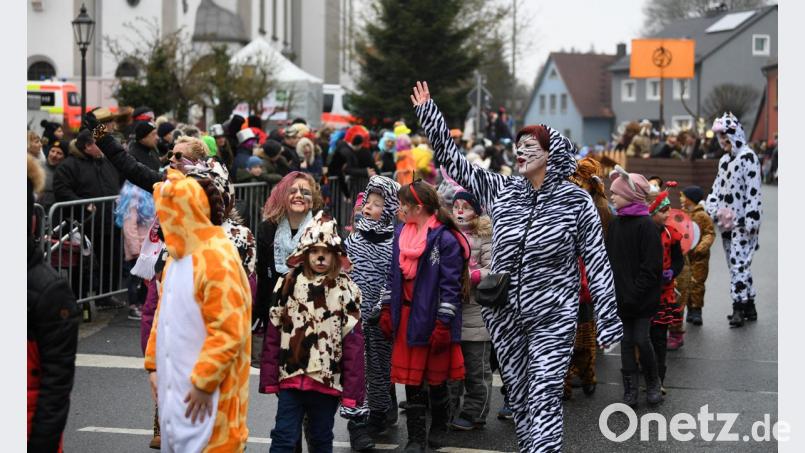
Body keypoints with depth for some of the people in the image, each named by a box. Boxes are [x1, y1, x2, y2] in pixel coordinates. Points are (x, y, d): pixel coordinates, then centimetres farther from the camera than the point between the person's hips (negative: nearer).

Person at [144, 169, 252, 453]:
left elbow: (229, 332, -21)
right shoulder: (178, 254, 11)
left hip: (203, 391, -9)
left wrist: (203, 382, -20)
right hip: (175, 384, 9)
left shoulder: (217, 259, -18)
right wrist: (154, 364, 15)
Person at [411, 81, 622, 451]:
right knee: (519, 396, 10)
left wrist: (607, 318, -7)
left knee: (544, 397, -11)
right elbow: (453, 160, 8)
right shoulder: (501, 191, 4)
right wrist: (427, 113, 3)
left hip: (553, 316, -4)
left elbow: (596, 261, -4)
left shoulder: (575, 200, -5)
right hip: (504, 315, 4)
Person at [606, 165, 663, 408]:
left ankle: (653, 383, 18)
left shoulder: (645, 224, -12)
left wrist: (635, 293, -17)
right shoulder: (615, 224, 8)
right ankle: (630, 390, 12)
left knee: (641, 340, -4)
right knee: (626, 341, 6)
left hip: (642, 297, -6)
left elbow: (651, 266, -15)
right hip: (621, 296, 6)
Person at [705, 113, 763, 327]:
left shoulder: (748, 157, -10)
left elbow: (753, 191, -15)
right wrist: (711, 209, 6)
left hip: (742, 221, -9)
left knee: (738, 262, -11)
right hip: (726, 221, 9)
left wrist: (751, 221, -19)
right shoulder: (725, 160, 16)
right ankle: (749, 307, 16)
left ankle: (739, 307, -8)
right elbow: (717, 187, 21)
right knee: (735, 263, 10)